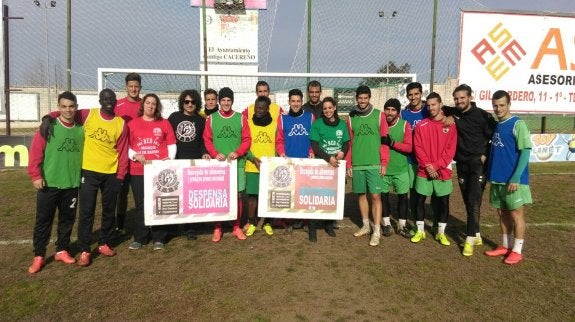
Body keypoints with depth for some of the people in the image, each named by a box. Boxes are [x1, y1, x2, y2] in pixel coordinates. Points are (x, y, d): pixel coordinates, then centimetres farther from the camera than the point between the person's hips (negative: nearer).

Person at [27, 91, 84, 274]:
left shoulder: (81, 129, 3)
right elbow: (35, 152, -9)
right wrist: (35, 175, -13)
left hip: (72, 184, 3)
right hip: (49, 184, -3)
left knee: (67, 219, 12)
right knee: (43, 220, 5)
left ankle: (62, 250, 27)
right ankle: (39, 256, 17)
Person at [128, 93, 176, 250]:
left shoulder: (164, 123, 8)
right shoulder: (132, 124, 8)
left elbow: (172, 145, 7)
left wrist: (170, 158, -9)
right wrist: (135, 155, -10)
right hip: (138, 171, 1)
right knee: (141, 204, 6)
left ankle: (159, 238, 12)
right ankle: (140, 238, 18)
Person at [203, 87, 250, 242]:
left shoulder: (240, 118, 6)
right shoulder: (211, 119, 6)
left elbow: (247, 140, 3)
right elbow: (207, 140, 3)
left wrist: (237, 153, -13)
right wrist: (215, 154, -13)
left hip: (237, 163, 1)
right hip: (217, 163, 0)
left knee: (237, 195, 4)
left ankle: (236, 227, 16)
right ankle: (217, 228, 13)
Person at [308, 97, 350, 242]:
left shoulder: (342, 124, 7)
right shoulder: (317, 124, -3)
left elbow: (347, 143, 10)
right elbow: (315, 146, -8)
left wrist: (343, 152, -12)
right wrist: (328, 158, -20)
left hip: (337, 165, 3)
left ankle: (329, 224, 25)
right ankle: (312, 227, 5)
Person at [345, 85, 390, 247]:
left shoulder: (379, 115, 1)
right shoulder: (351, 118, 7)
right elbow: (349, 143, 10)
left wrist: (384, 162, -5)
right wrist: (348, 164, 6)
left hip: (374, 164, -2)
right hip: (357, 165, 3)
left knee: (375, 196, -4)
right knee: (361, 195, 10)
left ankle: (377, 231, 3)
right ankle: (366, 226, 25)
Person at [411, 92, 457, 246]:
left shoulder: (450, 125, 0)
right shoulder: (421, 125, 2)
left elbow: (450, 149, -5)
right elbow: (418, 148, -3)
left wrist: (436, 166, -13)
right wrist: (428, 166, -13)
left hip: (443, 171, 0)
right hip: (423, 171, 1)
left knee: (444, 202, 6)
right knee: (420, 200, 5)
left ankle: (441, 233, 21)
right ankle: (420, 231, 19)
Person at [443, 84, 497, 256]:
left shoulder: (482, 115, -6)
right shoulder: (454, 113, 6)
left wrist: (486, 155, -8)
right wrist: (448, 116, 2)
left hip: (478, 163, -5)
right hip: (462, 163, 5)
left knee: (474, 200, -12)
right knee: (468, 201, 9)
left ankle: (470, 239, -9)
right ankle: (477, 235, 21)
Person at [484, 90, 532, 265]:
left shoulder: (518, 124, -10)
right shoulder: (495, 125, 10)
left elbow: (525, 151, -14)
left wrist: (516, 177, -20)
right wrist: (490, 173, 11)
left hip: (513, 180, -7)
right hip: (497, 179, 7)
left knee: (516, 214, 3)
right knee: (503, 213, 14)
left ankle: (517, 251, 13)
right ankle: (505, 246, 27)